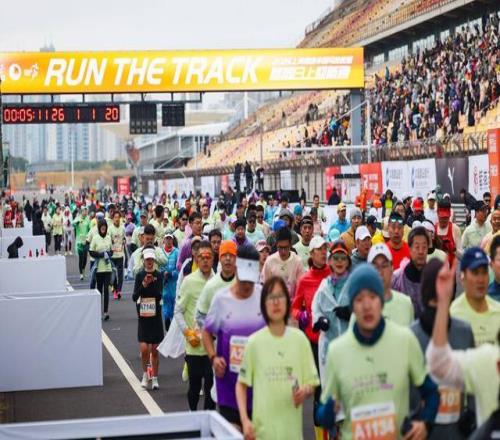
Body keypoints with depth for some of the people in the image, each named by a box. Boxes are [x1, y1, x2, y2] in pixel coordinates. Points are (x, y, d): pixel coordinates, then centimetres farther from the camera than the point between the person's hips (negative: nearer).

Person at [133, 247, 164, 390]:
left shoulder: (158, 275, -2)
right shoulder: (140, 275, 0)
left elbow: (159, 295, -12)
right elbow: (134, 297, -7)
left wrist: (152, 283, -25)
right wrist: (143, 285, -20)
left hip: (155, 315, 0)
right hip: (143, 316, 0)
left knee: (154, 350, 6)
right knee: (144, 349, -9)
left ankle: (155, 378, 18)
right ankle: (145, 374, 15)